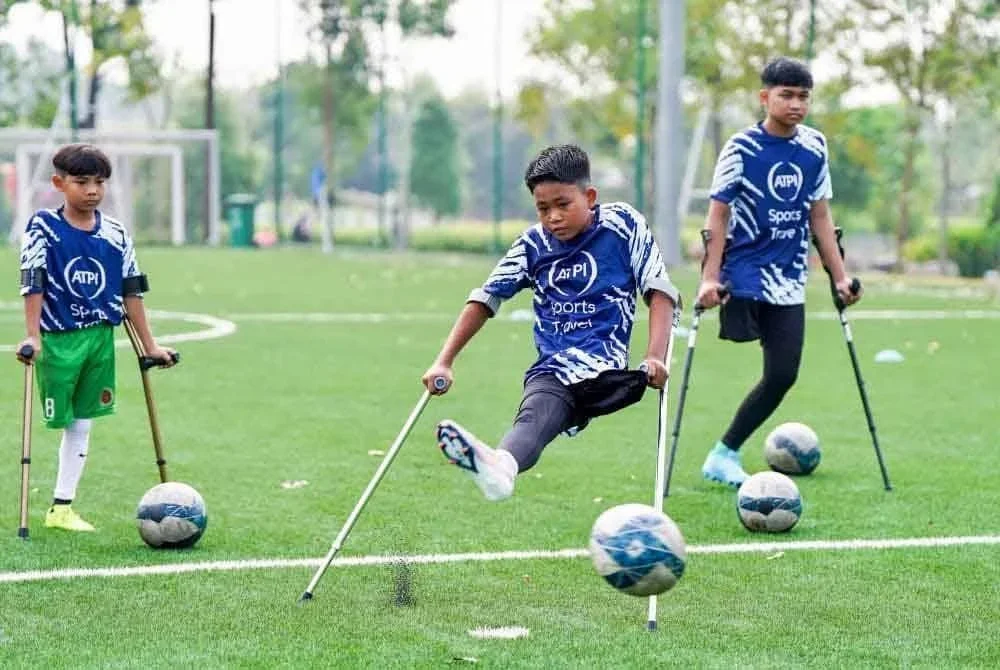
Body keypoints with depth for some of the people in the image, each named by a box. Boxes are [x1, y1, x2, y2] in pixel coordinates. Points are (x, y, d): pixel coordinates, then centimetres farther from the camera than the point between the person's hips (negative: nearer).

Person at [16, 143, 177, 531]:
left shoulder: (115, 234, 5)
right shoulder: (43, 229, -7)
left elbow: (131, 291, 9)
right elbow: (32, 285, -11)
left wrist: (149, 346, 9)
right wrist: (32, 336, -19)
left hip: (102, 336, 4)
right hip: (58, 338, -4)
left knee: (83, 423, 8)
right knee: (68, 423, -3)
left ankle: (62, 508, 15)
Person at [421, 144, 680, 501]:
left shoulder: (622, 224, 5)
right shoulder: (533, 244, 14)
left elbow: (659, 289, 3)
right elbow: (485, 298, 17)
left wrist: (655, 357, -11)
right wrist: (443, 363, 11)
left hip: (604, 365, -3)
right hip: (551, 370, 3)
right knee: (536, 415, -33)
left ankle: (499, 463, -63)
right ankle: (502, 467, -64)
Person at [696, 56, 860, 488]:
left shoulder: (814, 148, 8)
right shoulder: (742, 149, -7)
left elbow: (820, 216, 14)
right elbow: (717, 214, -7)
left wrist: (840, 276, 11)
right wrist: (710, 278, -15)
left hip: (790, 282, 5)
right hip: (746, 275, -5)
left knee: (782, 375, 1)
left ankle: (724, 454, 14)